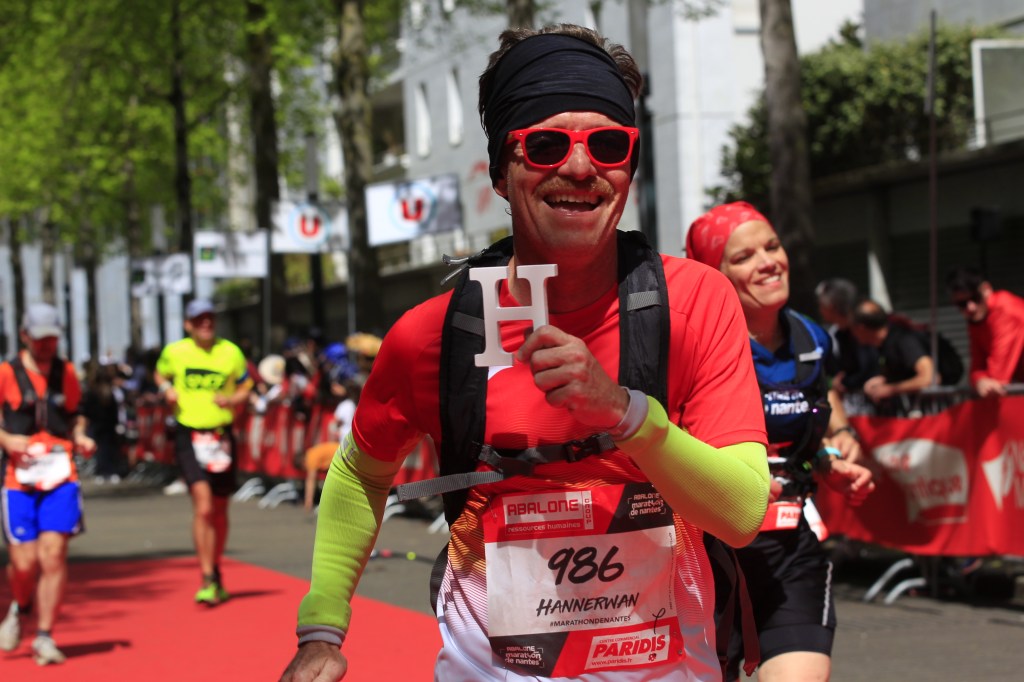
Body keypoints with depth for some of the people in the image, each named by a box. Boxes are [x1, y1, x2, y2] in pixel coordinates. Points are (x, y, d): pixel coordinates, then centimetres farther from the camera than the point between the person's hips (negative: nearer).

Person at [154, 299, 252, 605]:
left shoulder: (231, 353, 1)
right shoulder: (174, 352, 0)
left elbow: (245, 390, 10)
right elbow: (161, 374, 20)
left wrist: (230, 400, -11)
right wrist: (166, 389, -2)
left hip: (221, 435, 2)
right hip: (189, 435, -2)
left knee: (219, 510, 12)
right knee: (203, 506, -16)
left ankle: (217, 574, 30)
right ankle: (207, 580, -14)